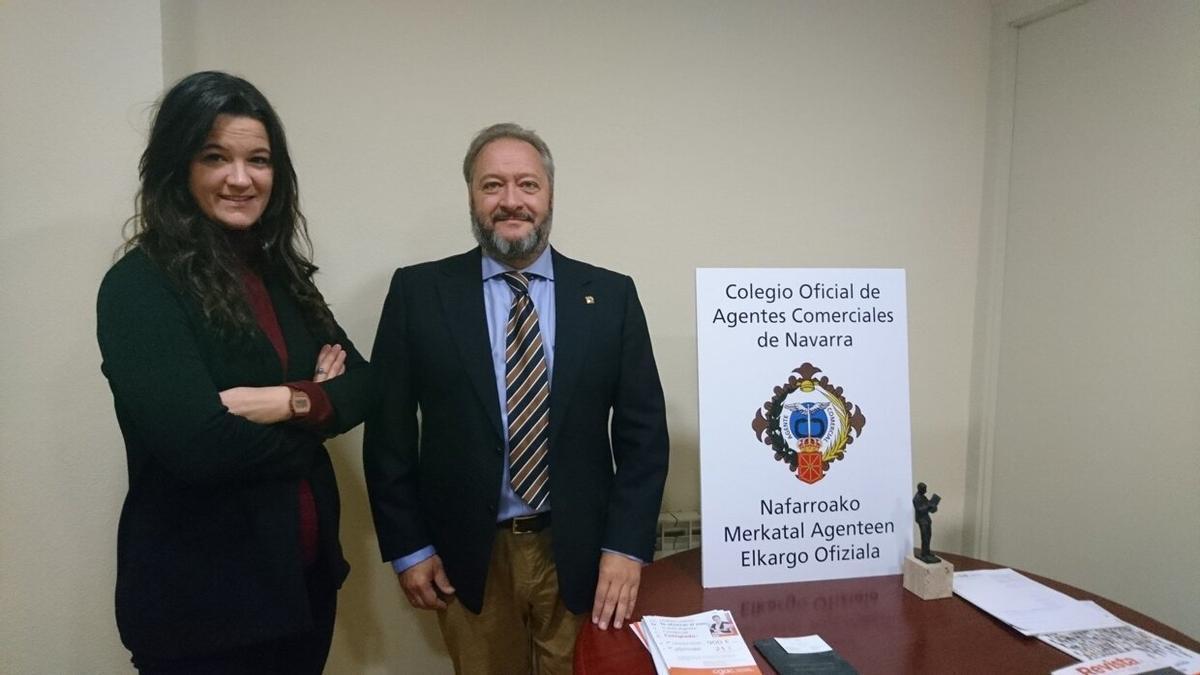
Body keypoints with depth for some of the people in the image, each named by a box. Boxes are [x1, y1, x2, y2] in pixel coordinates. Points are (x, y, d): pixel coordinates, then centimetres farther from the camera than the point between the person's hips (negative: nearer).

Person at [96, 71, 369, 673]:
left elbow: (358, 386, 1)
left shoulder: (280, 274, 6)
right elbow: (200, 445, -24)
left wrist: (289, 402, -18)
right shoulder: (138, 287, -14)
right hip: (200, 599, -6)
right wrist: (315, 405, -9)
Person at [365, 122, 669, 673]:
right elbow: (387, 429, 0)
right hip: (466, 554, 0)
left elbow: (643, 429, -2)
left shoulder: (611, 296, -2)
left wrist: (626, 546, -8)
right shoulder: (418, 292, -3)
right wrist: (408, 547, -2)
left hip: (581, 551, 1)